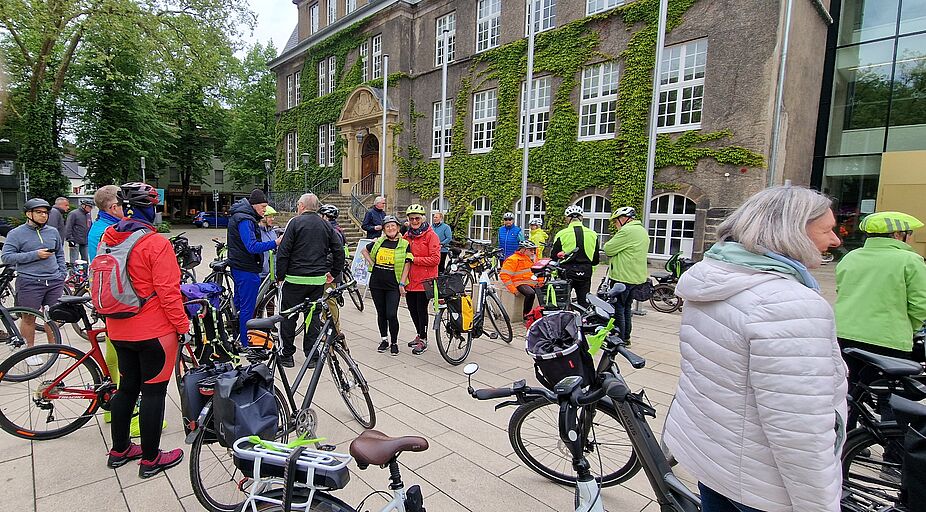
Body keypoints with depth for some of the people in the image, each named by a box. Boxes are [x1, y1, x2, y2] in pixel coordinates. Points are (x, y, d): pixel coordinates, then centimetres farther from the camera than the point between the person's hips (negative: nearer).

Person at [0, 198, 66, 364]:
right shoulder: (16, 233, 0)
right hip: (29, 283, -3)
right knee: (29, 318, 5)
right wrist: (35, 255, -15)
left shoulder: (53, 232, 12)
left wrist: (62, 275, 13)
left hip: (54, 281, 3)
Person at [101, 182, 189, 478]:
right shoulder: (156, 243, -19)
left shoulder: (107, 238, 4)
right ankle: (151, 460, 16)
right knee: (153, 391, 4)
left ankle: (119, 450, 35)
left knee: (128, 387, 20)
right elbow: (168, 292, -20)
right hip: (154, 331, -7)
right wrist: (183, 325, -11)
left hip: (119, 330, 8)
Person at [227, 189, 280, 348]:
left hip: (238, 267, 11)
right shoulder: (245, 220, -19)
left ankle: (235, 339, 31)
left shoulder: (237, 216, 14)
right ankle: (246, 345, 6)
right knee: (247, 308, -3)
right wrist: (275, 243, -37)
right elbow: (252, 246, -30)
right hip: (247, 270, -11)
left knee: (239, 304, 19)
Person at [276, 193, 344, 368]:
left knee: (289, 316, 9)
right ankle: (312, 356, 15)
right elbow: (339, 251, 7)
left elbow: (283, 251, -9)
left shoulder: (295, 222, -6)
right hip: (319, 280, 4)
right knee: (314, 315, 11)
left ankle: (287, 355, 16)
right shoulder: (326, 225, 8)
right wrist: (334, 273, 15)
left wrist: (280, 275, -1)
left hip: (295, 278, -4)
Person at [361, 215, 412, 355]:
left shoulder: (404, 244, -2)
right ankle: (384, 339, 28)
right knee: (381, 313, 12)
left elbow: (407, 264, -3)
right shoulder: (378, 242, 6)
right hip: (376, 284, 3)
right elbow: (364, 250, 22)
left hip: (393, 286, -3)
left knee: (392, 315, -7)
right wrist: (371, 263, 8)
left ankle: (394, 342, 12)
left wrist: (402, 283, -8)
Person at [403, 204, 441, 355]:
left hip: (424, 280, -7)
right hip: (410, 280, 7)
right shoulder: (407, 236, 11)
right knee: (412, 309, 16)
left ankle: (423, 340, 18)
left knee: (421, 310, 2)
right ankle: (419, 335, 35)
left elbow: (435, 259, -16)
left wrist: (414, 259, -16)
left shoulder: (430, 235, -9)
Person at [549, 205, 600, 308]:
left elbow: (554, 256, -3)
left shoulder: (562, 234, -7)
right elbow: (596, 259, 9)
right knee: (584, 302, 11)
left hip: (566, 272, -3)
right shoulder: (592, 234, 3)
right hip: (585, 274, 3)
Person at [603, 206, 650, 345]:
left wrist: (612, 241, -1)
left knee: (618, 309, -1)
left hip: (623, 278, -10)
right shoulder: (643, 231, 14)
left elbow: (608, 250, -17)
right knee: (627, 308, 18)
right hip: (637, 278, 10)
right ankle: (626, 337, 27)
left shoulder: (627, 231, -18)